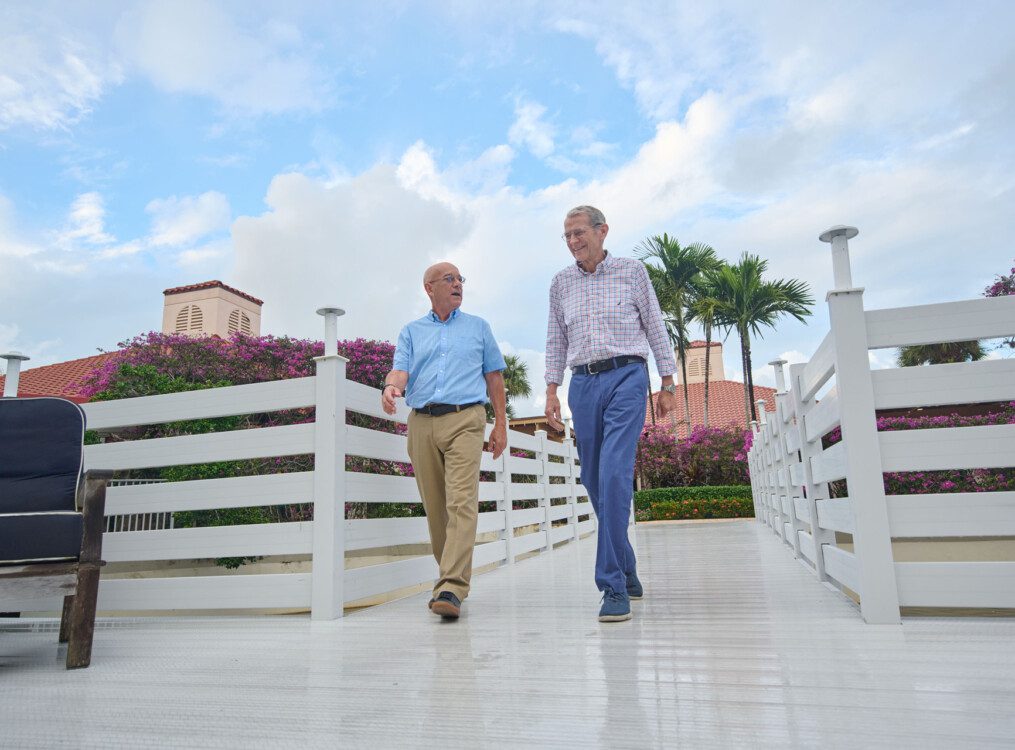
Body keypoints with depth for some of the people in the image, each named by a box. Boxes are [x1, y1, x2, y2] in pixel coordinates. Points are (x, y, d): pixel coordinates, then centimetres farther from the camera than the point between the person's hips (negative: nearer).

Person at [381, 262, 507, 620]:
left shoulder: (478, 327, 17)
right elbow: (400, 369, 2)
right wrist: (390, 387, -22)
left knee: (462, 502, -16)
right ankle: (452, 575, 20)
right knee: (434, 507, 6)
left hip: (465, 420, -2)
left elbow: (494, 376, 15)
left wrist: (500, 424, 7)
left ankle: (451, 588, -21)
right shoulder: (411, 332, 18)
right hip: (421, 423, 2)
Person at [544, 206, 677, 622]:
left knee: (614, 474, -18)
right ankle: (626, 570, 23)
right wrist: (551, 392, 6)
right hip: (583, 384, 4)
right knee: (594, 480, 5)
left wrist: (668, 386, 4)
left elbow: (655, 329, 8)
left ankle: (613, 585, -13)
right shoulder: (561, 283, 15)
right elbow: (556, 342, 15)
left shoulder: (632, 271, 7)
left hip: (626, 376, -4)